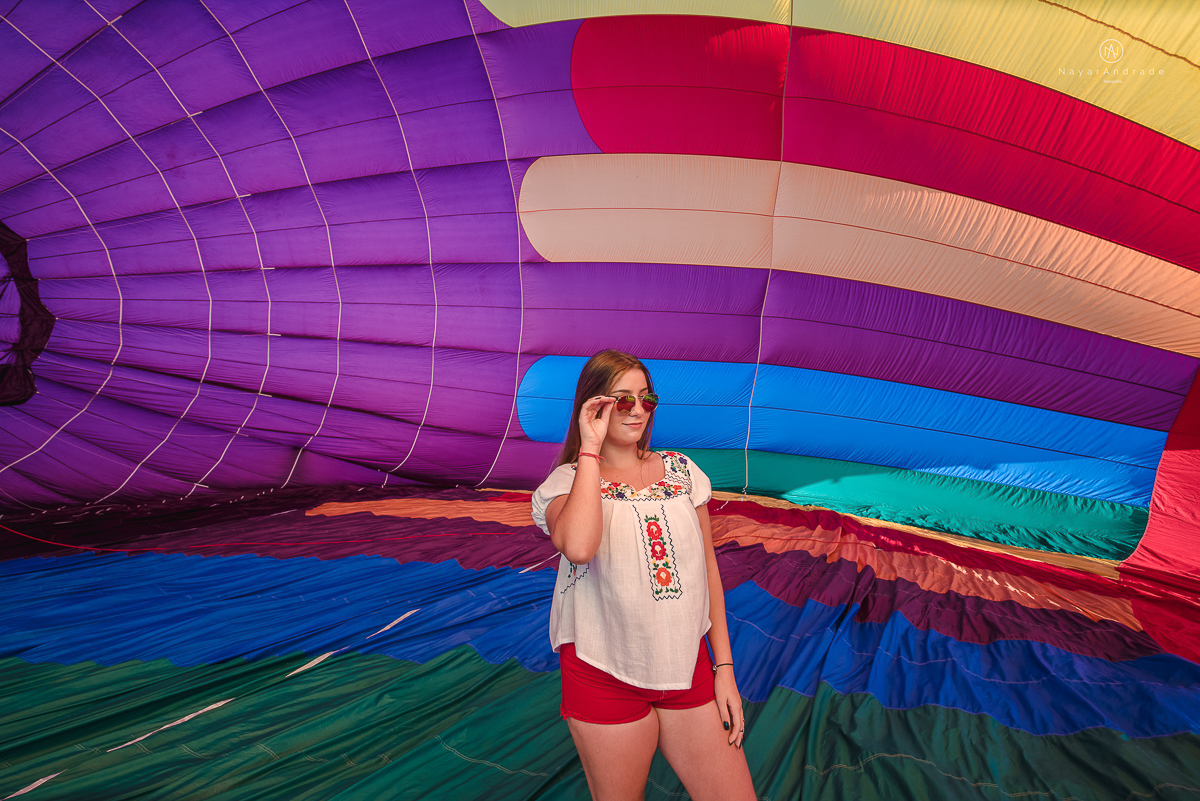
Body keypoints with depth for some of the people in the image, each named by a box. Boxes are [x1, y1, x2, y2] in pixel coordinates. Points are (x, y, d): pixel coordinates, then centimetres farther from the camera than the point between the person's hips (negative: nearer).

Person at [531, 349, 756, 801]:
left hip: (688, 666, 3)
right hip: (606, 675, -3)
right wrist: (591, 449, -21)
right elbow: (578, 547, -31)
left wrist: (724, 667, 5)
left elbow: (708, 569, 7)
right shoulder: (568, 481, -7)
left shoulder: (681, 470, 4)